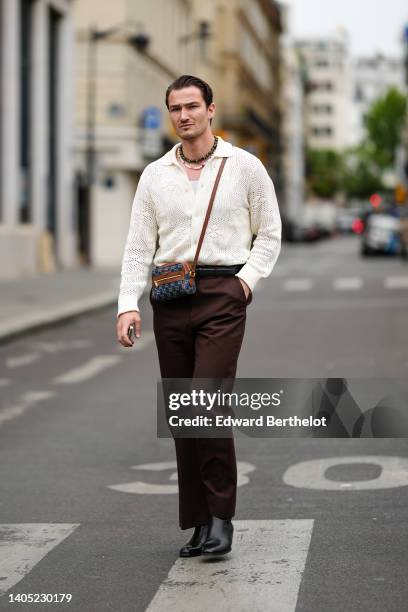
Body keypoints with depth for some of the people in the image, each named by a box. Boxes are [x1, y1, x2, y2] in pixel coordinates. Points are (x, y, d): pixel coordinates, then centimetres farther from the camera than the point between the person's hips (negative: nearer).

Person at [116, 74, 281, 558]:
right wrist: (128, 304, -5)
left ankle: (220, 517, -5)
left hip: (222, 297, -4)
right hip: (170, 300, 4)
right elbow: (138, 246, 7)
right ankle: (198, 522, 14)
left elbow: (269, 234, 10)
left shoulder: (245, 167, 4)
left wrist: (249, 277, -7)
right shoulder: (155, 174, 11)